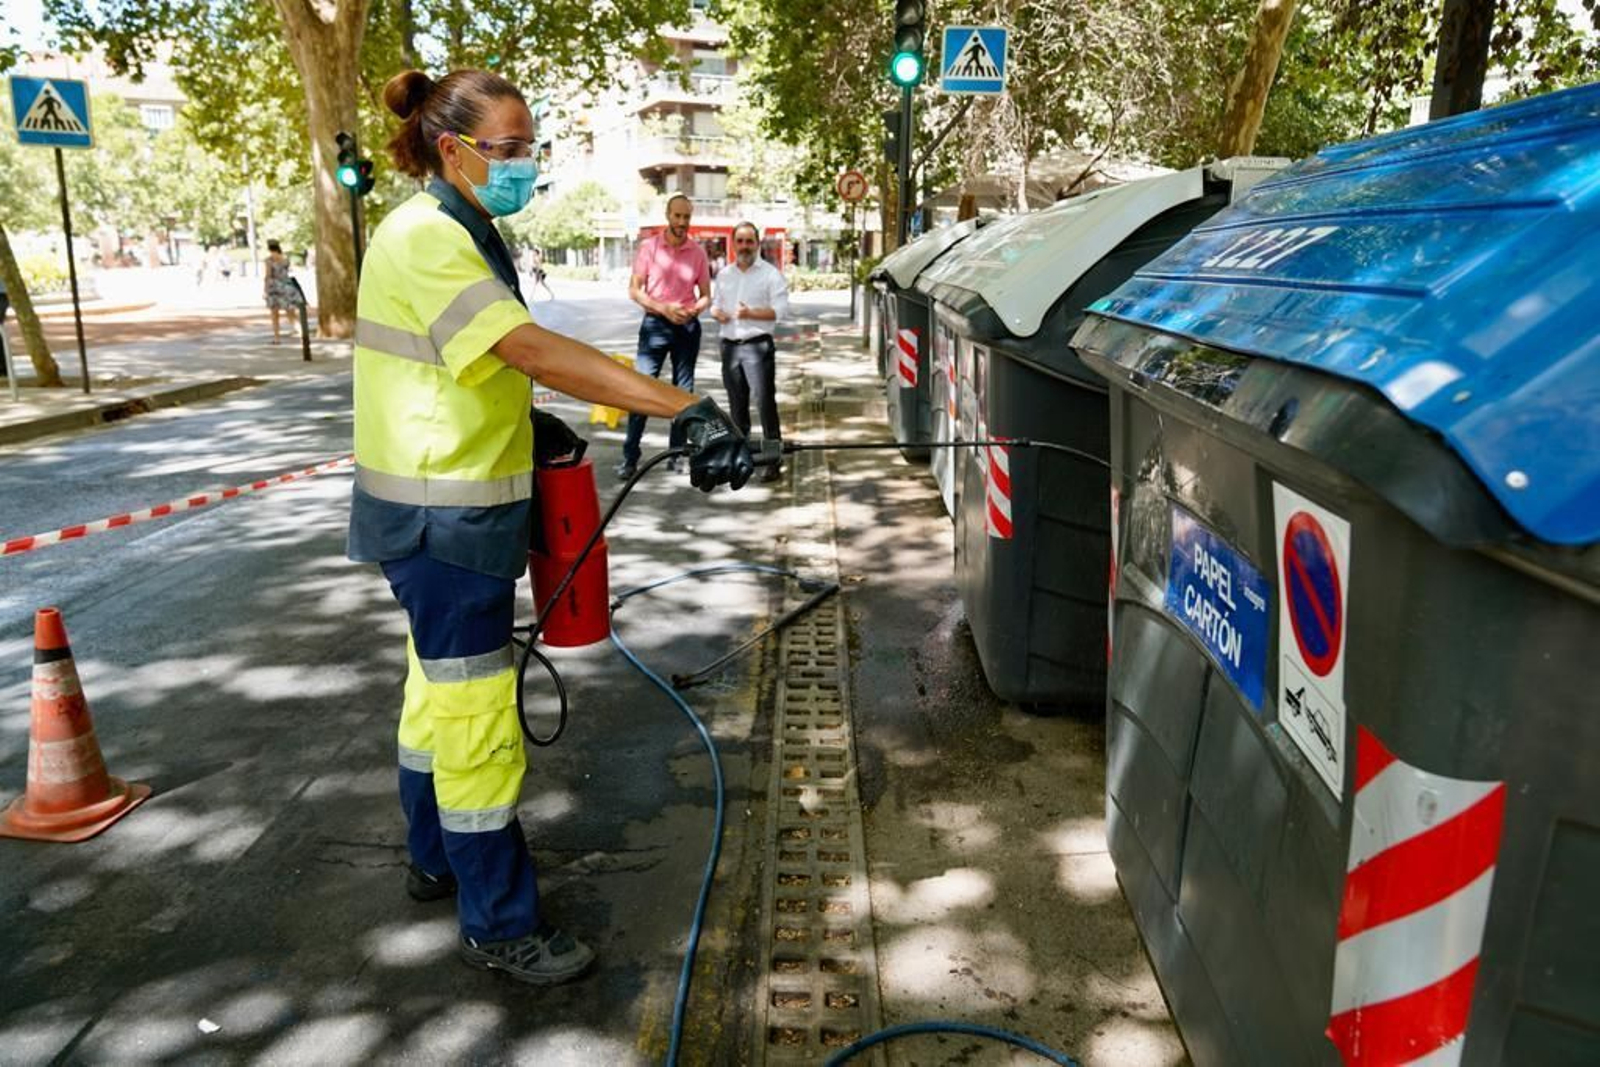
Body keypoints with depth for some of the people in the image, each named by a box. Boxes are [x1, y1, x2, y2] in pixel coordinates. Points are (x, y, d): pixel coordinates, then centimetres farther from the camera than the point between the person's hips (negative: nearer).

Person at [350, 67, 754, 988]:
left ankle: (439, 859, 39)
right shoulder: (424, 238, -20)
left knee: (441, 692, 21)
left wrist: (528, 423, 9)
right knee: (477, 713, -3)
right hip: (441, 517, -10)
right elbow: (534, 348, -34)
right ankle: (501, 926, 10)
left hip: (453, 509, 10)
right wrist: (684, 409, -42)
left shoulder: (466, 235, 12)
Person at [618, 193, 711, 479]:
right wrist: (663, 308, -18)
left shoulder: (698, 251, 3)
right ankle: (630, 457, -4)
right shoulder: (649, 246, -3)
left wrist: (693, 310, -13)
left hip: (687, 326, 3)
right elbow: (634, 290, -4)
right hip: (655, 324, -2)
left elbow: (705, 295, 9)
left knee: (683, 391, 7)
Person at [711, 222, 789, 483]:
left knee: (765, 403, -10)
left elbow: (780, 309, -10)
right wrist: (717, 312, -1)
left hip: (758, 346, -5)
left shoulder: (770, 273, -2)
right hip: (730, 346, 6)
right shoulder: (724, 275, 15)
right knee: (737, 405, 12)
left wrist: (751, 313, -21)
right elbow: (715, 303, 23)